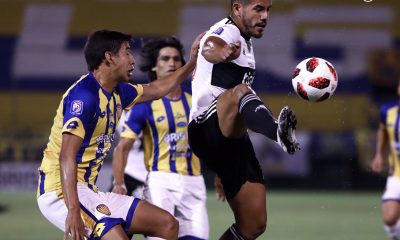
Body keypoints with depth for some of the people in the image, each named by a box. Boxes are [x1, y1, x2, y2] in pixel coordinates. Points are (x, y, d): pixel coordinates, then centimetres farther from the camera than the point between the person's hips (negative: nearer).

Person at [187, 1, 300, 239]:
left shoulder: (245, 44, 24)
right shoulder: (226, 32, -5)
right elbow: (209, 48, -32)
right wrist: (219, 52, -59)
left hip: (231, 139, 10)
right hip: (207, 129, -10)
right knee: (241, 91, -40)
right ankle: (279, 133, -74)